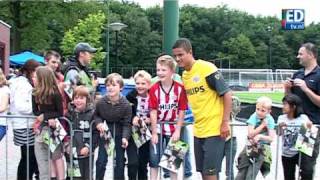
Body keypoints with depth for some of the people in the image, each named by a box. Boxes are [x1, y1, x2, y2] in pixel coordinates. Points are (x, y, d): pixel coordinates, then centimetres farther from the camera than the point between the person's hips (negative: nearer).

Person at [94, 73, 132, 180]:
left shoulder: (126, 105, -19)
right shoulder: (101, 102, -14)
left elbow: (127, 124, -15)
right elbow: (96, 115, 6)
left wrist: (125, 137, -29)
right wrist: (99, 123, -15)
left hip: (120, 135, -1)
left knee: (119, 161, 7)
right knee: (101, 160, 2)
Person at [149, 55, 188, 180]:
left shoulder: (180, 88, -12)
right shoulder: (154, 89, -11)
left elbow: (182, 111, -7)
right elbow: (153, 112, -10)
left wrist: (177, 131, -9)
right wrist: (154, 133, -11)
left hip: (173, 129, 0)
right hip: (157, 128, 0)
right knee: (154, 159, 2)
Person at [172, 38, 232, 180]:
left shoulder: (207, 68, -13)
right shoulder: (184, 76, 9)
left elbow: (227, 93, -13)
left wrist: (225, 123, -16)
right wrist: (196, 123, 13)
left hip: (214, 130, -7)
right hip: (198, 131, 7)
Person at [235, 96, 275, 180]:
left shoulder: (270, 120, -9)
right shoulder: (254, 117, -9)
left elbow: (271, 138, -13)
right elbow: (250, 134, -17)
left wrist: (260, 136, -28)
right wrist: (262, 125, -19)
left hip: (263, 149, -2)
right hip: (250, 147, 2)